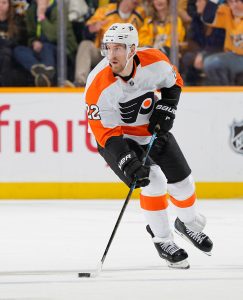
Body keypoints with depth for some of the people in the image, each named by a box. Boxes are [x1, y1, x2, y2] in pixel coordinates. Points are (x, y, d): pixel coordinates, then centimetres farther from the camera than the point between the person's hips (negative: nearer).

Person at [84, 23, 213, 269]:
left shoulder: (154, 61, -22)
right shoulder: (98, 86, -32)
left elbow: (174, 82, 2)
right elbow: (105, 132, -28)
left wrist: (166, 109, -13)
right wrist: (128, 162, -37)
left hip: (153, 130, 4)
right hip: (116, 137, -4)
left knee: (181, 181, 9)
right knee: (153, 181, -22)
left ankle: (189, 223, 41)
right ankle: (162, 241, -3)